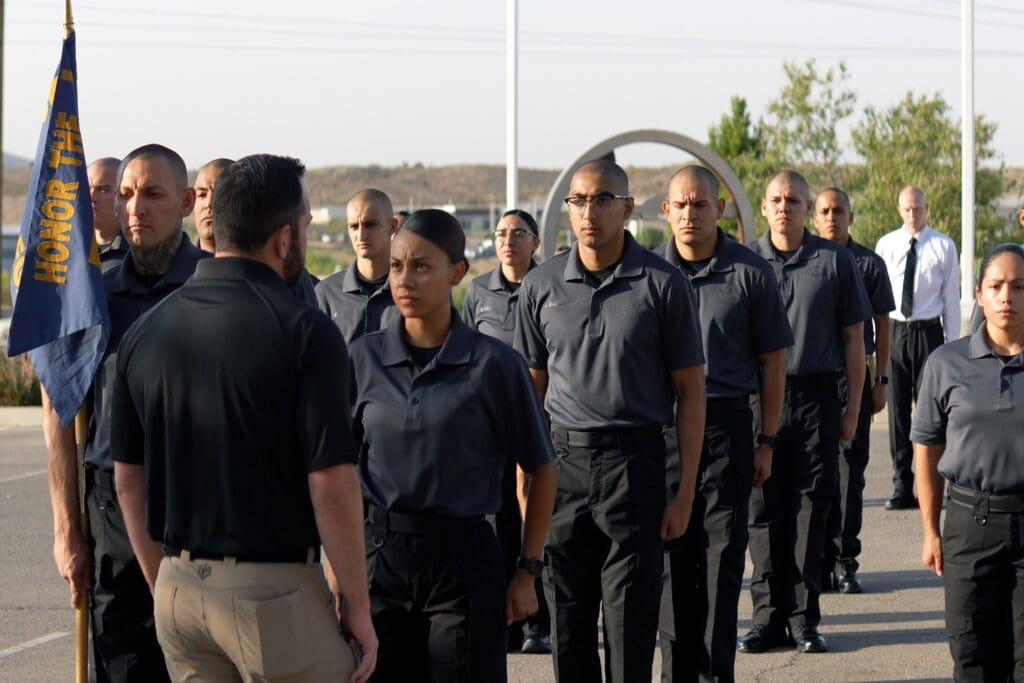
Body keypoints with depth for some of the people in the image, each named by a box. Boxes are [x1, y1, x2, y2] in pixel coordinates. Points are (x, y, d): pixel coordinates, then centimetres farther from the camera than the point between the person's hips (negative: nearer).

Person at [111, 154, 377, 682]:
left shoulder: (143, 333, 6)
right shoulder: (304, 332, -12)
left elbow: (128, 482, 11)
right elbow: (331, 486, -14)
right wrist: (358, 608, -5)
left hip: (177, 592, 6)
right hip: (274, 588, -6)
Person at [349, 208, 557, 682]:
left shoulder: (493, 363, -6)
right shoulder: (364, 357, 2)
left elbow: (541, 468, 2)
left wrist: (528, 570, 0)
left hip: (463, 558, -3)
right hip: (380, 556, 3)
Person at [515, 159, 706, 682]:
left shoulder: (664, 284, -2)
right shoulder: (540, 286, 6)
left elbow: (690, 390, 1)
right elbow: (530, 389, 12)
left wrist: (685, 492, -3)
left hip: (634, 461, -2)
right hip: (562, 460, 3)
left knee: (631, 622, 0)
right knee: (567, 620, 7)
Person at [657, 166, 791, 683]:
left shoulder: (751, 273, 1)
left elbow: (772, 361, 5)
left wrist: (767, 441, 2)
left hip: (727, 425, -2)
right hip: (660, 425, 2)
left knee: (722, 556, 0)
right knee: (671, 557, 5)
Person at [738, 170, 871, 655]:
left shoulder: (835, 262, 5)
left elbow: (853, 338, 7)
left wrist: (853, 408, 3)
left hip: (816, 397, -1)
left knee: (809, 510, 2)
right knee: (763, 510, 2)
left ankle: (803, 619, 7)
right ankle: (769, 616, 9)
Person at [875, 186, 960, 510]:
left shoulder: (944, 247, 2)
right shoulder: (886, 245, 7)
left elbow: (951, 299, 3)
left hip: (928, 333, -2)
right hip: (894, 332, 2)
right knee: (897, 410, 3)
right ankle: (902, 488, 9)